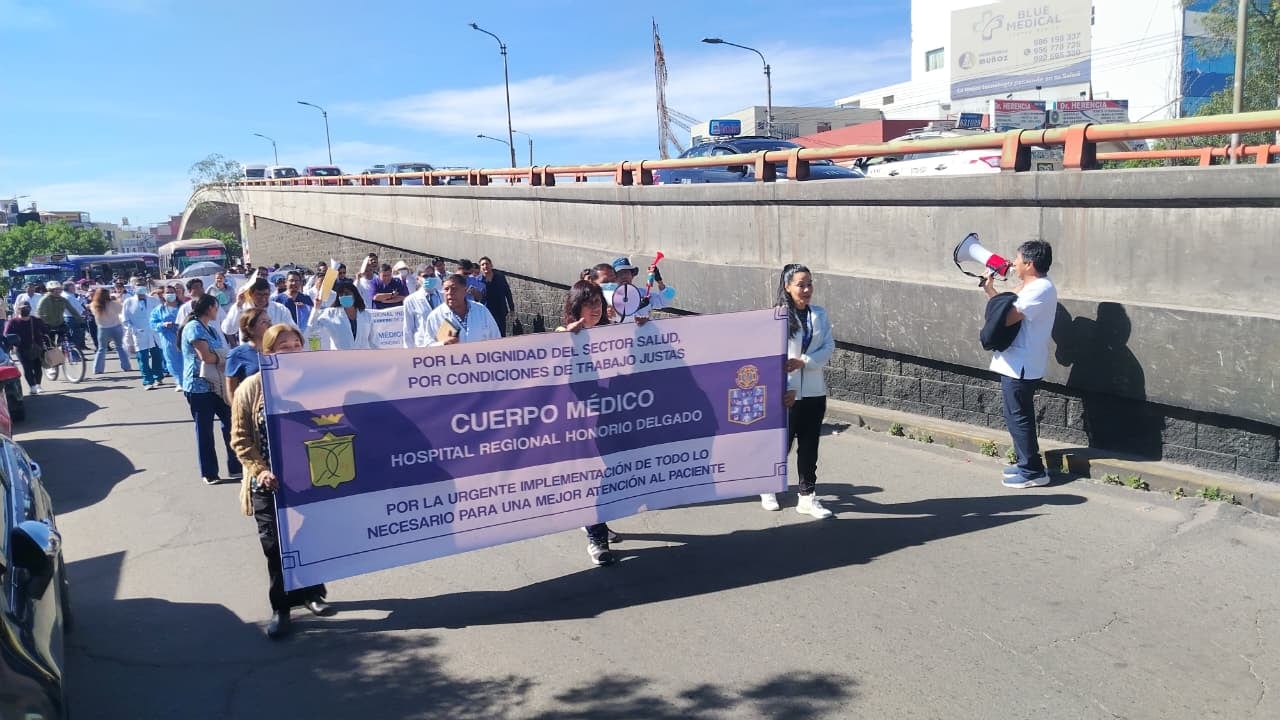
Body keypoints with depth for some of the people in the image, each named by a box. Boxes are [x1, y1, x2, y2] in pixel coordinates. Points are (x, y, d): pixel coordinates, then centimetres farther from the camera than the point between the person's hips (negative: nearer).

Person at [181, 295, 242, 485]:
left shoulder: (210, 328, 15)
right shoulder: (194, 327, -13)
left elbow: (221, 352, 13)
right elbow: (205, 356, -22)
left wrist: (225, 358, -8)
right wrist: (225, 360, -7)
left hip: (216, 385, 8)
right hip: (199, 386, -8)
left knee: (230, 422, 5)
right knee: (204, 430, 3)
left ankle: (235, 467, 14)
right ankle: (209, 474, 13)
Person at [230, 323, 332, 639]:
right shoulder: (250, 388, -7)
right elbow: (240, 439, -3)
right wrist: (260, 470, -14)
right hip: (270, 483, -1)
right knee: (275, 545, 4)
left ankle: (311, 592, 34)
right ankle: (280, 607, 19)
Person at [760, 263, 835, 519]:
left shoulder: (820, 315, 7)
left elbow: (829, 347, 1)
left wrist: (803, 361, -14)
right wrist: (785, 389, -17)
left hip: (815, 392, 4)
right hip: (786, 392, -4)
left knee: (809, 447, 8)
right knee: (781, 443, 6)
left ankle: (808, 497, 17)